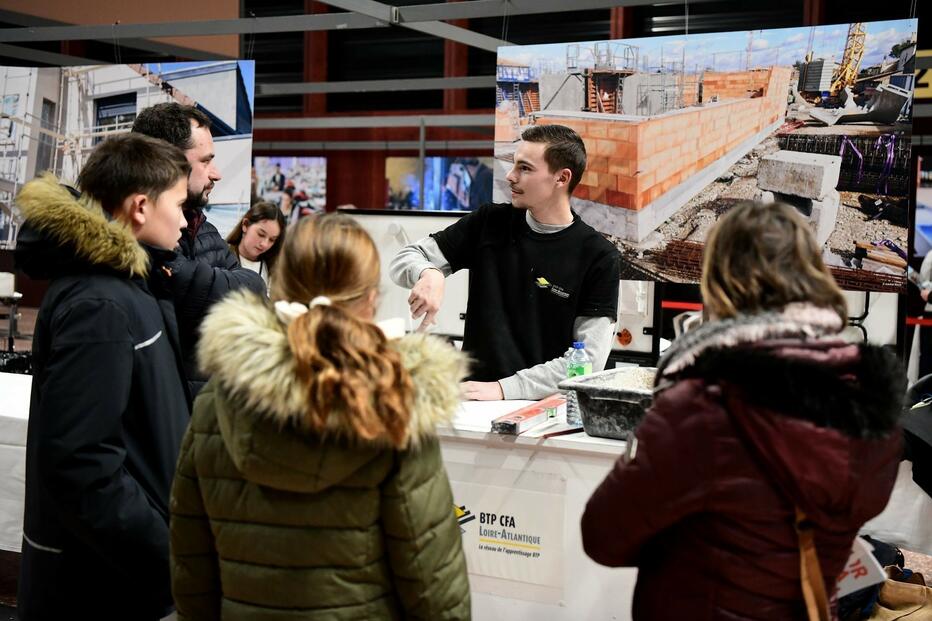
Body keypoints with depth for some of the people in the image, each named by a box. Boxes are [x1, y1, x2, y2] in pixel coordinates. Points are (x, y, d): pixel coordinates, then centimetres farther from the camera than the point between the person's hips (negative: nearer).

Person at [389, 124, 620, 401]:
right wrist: (428, 274, -12)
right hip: (473, 398, 2)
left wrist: (504, 388, -15)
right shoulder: (489, 224, 9)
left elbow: (590, 360, -7)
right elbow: (403, 261, 12)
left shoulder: (599, 257, -2)